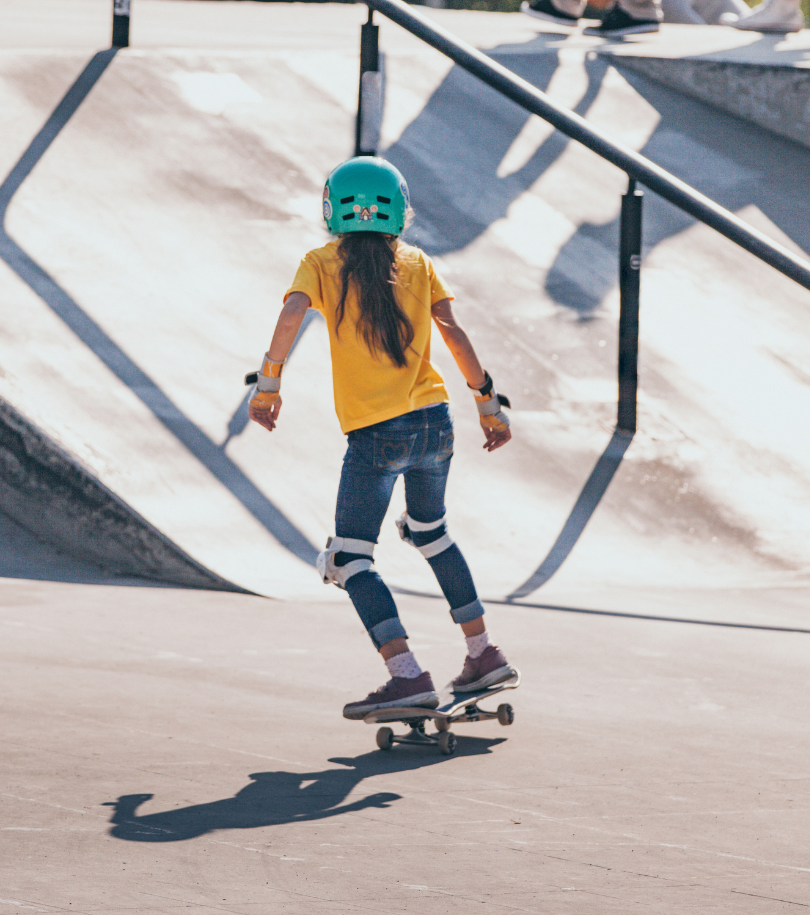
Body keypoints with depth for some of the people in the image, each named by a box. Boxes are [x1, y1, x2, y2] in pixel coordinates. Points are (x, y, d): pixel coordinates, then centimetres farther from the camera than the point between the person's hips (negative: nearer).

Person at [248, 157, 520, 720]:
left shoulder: (322, 264, 2)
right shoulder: (417, 264, 9)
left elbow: (292, 316, -15)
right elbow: (453, 333, 3)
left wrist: (269, 383, -7)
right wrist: (488, 404, 8)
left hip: (375, 435, -5)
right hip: (434, 421, 5)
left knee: (352, 557, -2)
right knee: (430, 532, 27)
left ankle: (408, 676, -19)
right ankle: (484, 655, 31)